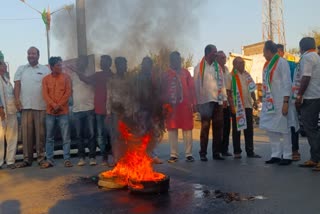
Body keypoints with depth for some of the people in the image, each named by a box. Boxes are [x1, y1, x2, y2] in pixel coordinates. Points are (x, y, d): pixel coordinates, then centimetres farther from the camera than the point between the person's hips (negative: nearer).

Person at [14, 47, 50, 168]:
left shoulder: (45, 70, 7)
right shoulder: (21, 69, 14)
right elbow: (17, 85, 8)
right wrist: (17, 100, -5)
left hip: (41, 106, -2)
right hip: (25, 106, 2)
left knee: (40, 133, 1)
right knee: (26, 133, 1)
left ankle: (41, 157, 8)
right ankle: (27, 159, 7)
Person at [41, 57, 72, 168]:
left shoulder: (66, 77, 4)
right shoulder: (46, 79, 8)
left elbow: (68, 93, -2)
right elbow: (45, 94, -1)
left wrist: (59, 105, -11)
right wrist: (54, 105, -15)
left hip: (63, 112, -2)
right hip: (50, 112, 2)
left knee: (66, 137, -1)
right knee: (49, 137, 6)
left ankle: (67, 159, 4)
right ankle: (49, 160, 14)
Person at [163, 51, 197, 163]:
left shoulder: (185, 73, 8)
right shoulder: (166, 74, 8)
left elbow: (191, 88, 5)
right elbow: (162, 91, 9)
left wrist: (193, 103, -1)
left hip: (185, 105, 0)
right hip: (171, 105, 0)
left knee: (187, 129, 2)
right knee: (172, 129, 2)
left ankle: (189, 154, 8)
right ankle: (173, 155, 8)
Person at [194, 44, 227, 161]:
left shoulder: (218, 67, 13)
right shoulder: (199, 67, 1)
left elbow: (222, 83, 12)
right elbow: (196, 85, -1)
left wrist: (224, 98, 5)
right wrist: (197, 101, -5)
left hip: (218, 101, 4)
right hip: (205, 101, -4)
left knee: (218, 127, 5)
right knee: (205, 127, 0)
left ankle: (216, 152, 14)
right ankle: (203, 153, 8)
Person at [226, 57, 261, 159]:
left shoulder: (247, 75, 13)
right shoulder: (231, 76, -4)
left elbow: (252, 89, 19)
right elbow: (228, 92, -7)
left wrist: (254, 100, 9)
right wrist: (232, 105, -14)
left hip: (248, 105, 5)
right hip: (237, 107, -5)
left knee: (249, 129, 7)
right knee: (236, 129, 3)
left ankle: (250, 151, 14)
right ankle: (237, 152, 11)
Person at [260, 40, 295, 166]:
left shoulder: (281, 63, -5)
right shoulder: (267, 65, 17)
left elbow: (287, 83, -11)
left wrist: (286, 102, -17)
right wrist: (263, 99, 12)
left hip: (279, 102, -8)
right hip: (268, 103, 8)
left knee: (283, 129, -3)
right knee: (270, 129, 7)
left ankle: (287, 156, 5)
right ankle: (276, 155, 15)